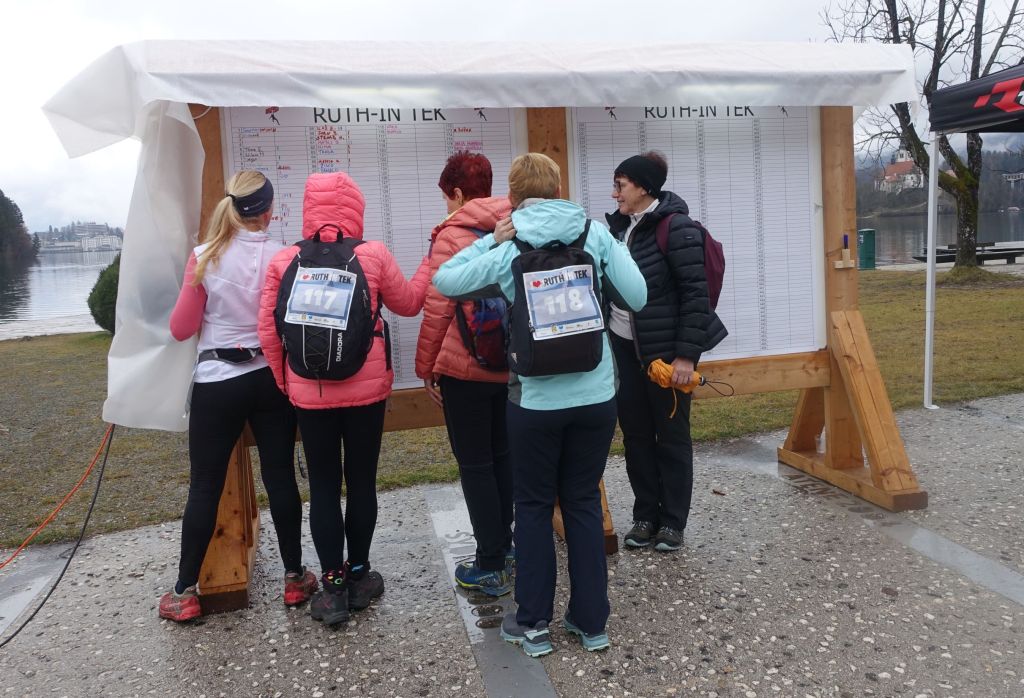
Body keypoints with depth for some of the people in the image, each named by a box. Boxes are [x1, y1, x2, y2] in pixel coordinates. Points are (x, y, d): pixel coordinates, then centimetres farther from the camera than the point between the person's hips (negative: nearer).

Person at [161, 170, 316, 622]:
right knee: (280, 477, 10)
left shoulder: (204, 258, -6)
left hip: (218, 383, -1)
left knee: (205, 485, 8)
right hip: (272, 379, 1)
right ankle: (294, 577, 20)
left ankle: (186, 592, 18)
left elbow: (181, 329, -1)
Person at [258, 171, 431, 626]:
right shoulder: (374, 254, -6)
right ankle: (358, 575, 26)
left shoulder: (283, 261, -3)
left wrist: (285, 383, 11)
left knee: (323, 487, 10)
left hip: (309, 393, 1)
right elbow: (408, 304, 8)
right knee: (361, 482, 13)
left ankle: (333, 586, 16)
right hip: (367, 388, 0)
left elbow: (268, 333, -2)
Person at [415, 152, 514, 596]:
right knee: (503, 456, 18)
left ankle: (491, 566, 9)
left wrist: (426, 367, -4)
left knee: (474, 464, 3)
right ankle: (508, 546, 29)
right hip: (513, 365, 6)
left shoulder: (451, 236, -12)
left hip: (465, 367, -6)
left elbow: (437, 311, -14)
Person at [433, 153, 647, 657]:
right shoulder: (596, 233, -2)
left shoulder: (507, 248, -7)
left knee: (533, 507, 14)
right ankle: (591, 621, 26)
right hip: (597, 394, 3)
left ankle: (533, 625, 23)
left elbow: (443, 280, -2)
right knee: (584, 503, 16)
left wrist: (490, 240, 2)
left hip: (536, 398, -2)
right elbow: (637, 298, -3)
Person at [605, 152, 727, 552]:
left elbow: (696, 293, -16)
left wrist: (687, 354, -19)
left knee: (671, 435, 7)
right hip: (624, 346, 6)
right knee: (635, 433, 11)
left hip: (667, 350, -6)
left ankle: (673, 521, 20)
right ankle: (645, 515, 26)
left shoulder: (675, 227, -15)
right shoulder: (619, 225, 5)